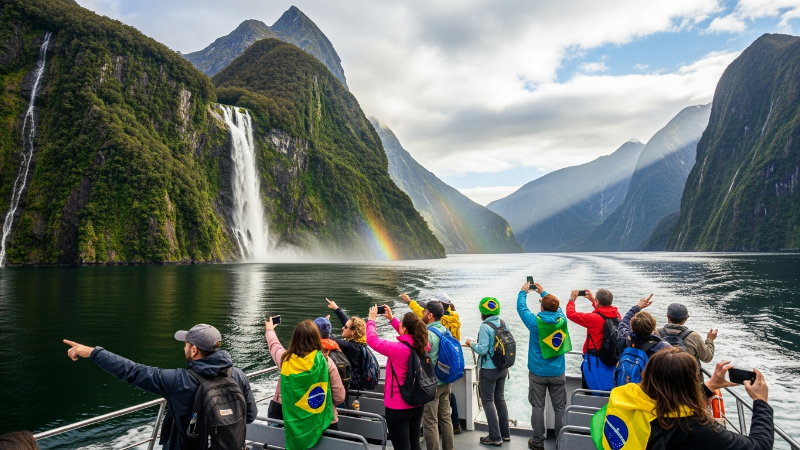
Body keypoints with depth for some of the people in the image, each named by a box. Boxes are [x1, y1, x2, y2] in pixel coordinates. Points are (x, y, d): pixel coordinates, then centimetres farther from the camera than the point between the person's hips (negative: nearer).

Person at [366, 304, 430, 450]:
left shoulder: (398, 349, -25)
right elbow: (409, 335, 15)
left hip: (398, 407, -7)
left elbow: (372, 340, -14)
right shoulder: (423, 346, -6)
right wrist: (392, 318, 17)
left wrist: (372, 319, 1)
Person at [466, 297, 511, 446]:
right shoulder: (503, 324, 2)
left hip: (489, 369, -7)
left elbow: (482, 350, -22)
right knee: (500, 399, 18)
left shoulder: (485, 327, -19)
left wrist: (471, 344, -5)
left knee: (488, 401, 4)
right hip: (503, 368, 7)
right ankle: (505, 433, 27)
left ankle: (495, 437, 7)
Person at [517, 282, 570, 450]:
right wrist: (544, 292, 26)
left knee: (538, 408, 7)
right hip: (558, 373, 2)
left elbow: (521, 308, 3)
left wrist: (523, 292, 20)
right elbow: (557, 307, 15)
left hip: (538, 373, -2)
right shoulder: (562, 320, -7)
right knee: (560, 409, 10)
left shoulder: (535, 322, -13)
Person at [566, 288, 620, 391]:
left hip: (595, 361, -7)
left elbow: (571, 314, -13)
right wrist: (592, 300, 28)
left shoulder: (594, 318, -22)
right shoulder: (616, 315, -3)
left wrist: (572, 300, 3)